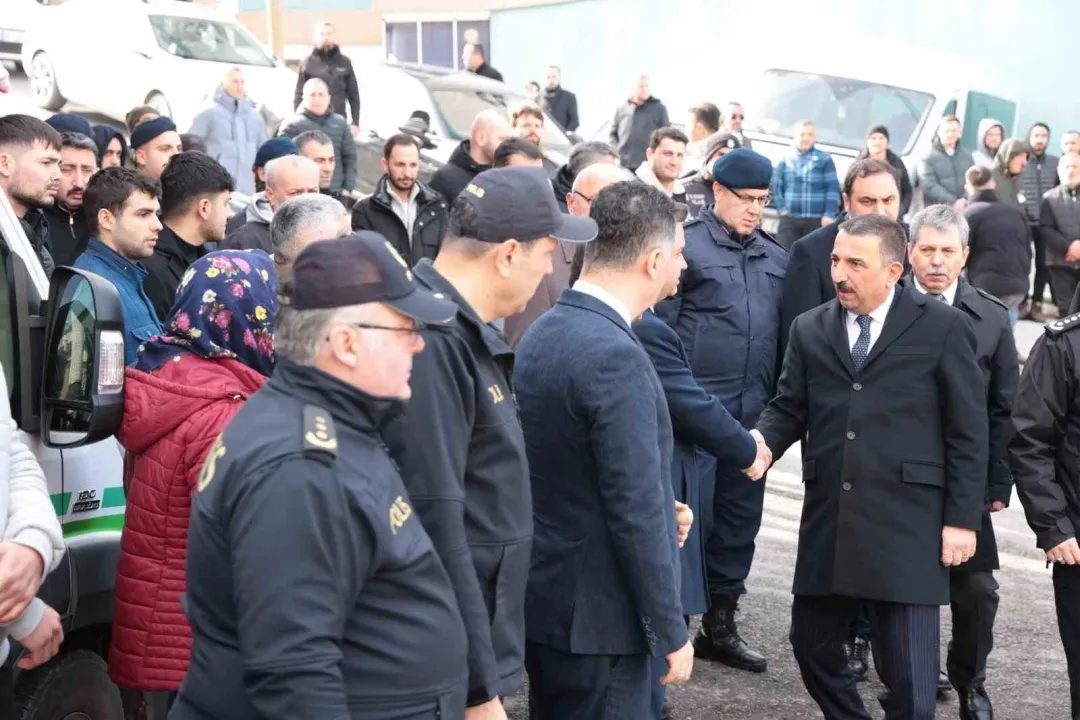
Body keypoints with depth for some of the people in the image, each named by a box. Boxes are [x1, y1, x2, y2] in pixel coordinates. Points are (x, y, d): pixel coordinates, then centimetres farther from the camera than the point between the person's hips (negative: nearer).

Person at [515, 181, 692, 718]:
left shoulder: (540, 334, 6)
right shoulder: (616, 357, -22)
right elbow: (636, 512, -22)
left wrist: (661, 513, 16)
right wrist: (671, 632, -14)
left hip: (540, 603, 9)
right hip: (598, 619, -9)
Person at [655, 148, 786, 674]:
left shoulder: (776, 258, 13)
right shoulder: (687, 247, -4)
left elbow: (783, 332, 18)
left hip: (753, 409, 6)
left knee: (740, 513, 11)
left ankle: (719, 623, 23)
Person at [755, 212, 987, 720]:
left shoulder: (943, 327, 0)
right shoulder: (810, 330, 11)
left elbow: (968, 431, -1)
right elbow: (788, 408, 11)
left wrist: (963, 519, -5)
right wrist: (762, 442, -12)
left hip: (907, 526, -4)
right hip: (827, 522, 4)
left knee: (907, 670, 0)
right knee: (811, 643, 12)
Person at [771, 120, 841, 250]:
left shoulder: (824, 159, 1)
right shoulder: (786, 160, 8)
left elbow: (833, 188, -3)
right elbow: (776, 185, 13)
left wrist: (830, 215, -11)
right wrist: (782, 208, 3)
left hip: (816, 220, -2)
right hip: (790, 219, 2)